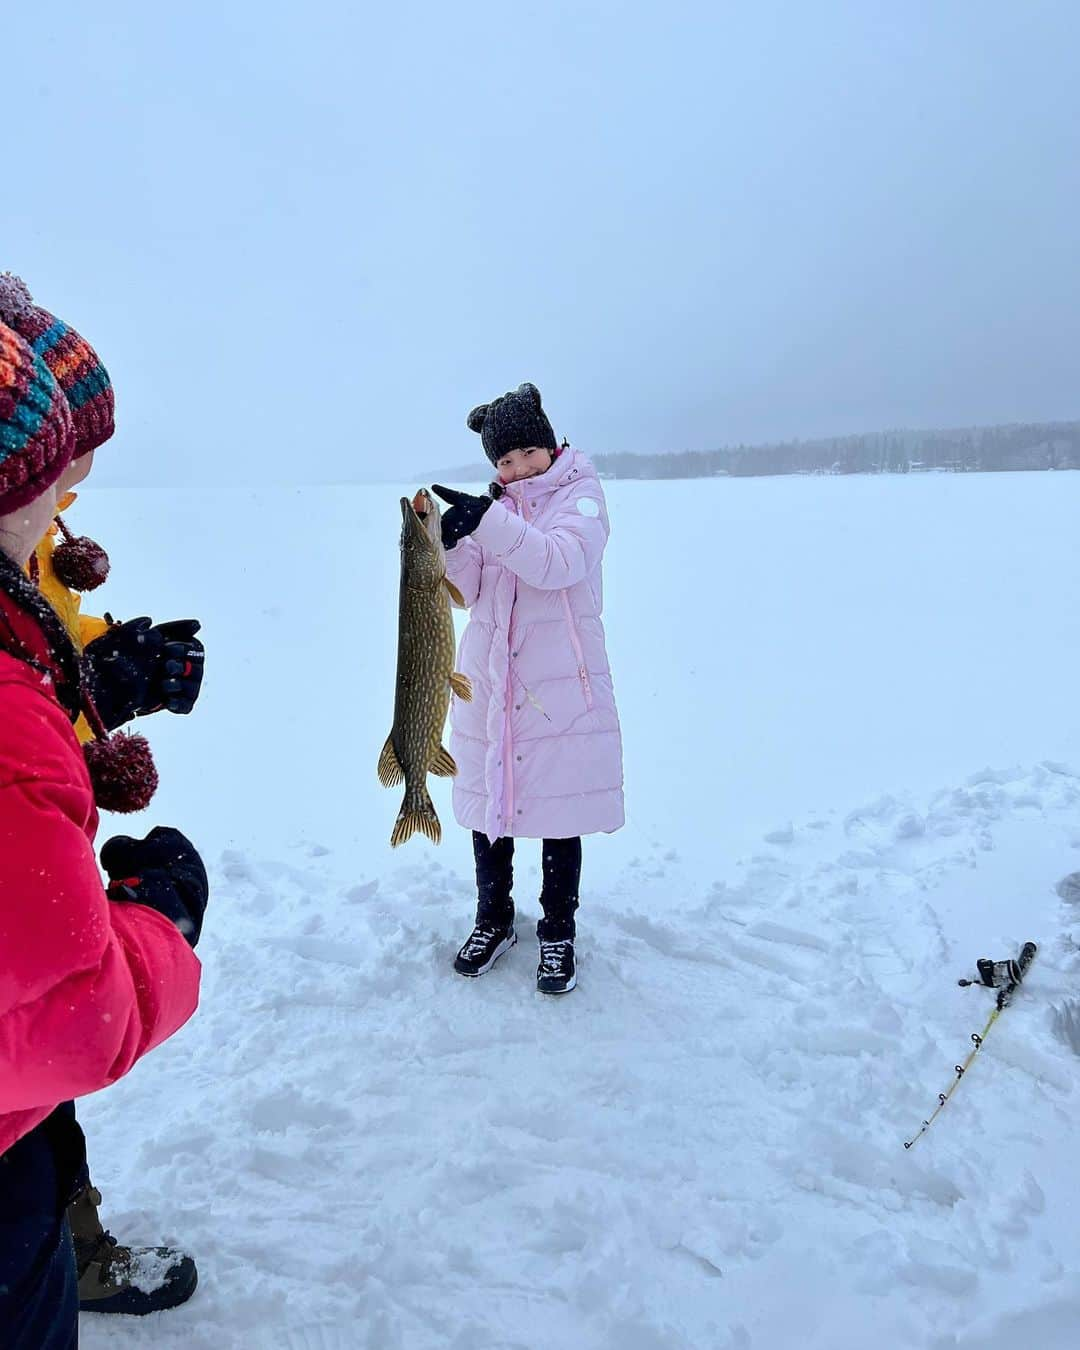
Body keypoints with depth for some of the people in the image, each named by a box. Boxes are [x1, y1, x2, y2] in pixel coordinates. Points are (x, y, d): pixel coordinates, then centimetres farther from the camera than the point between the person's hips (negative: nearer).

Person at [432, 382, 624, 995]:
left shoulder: (581, 493, -2)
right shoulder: (490, 506, 10)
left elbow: (560, 563, -22)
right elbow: (462, 592, -1)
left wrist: (487, 522, -33)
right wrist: (442, 546, -21)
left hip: (561, 683, -4)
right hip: (488, 679, 4)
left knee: (560, 805, 5)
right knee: (487, 800, 12)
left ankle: (559, 933, 24)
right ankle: (494, 921, 32)